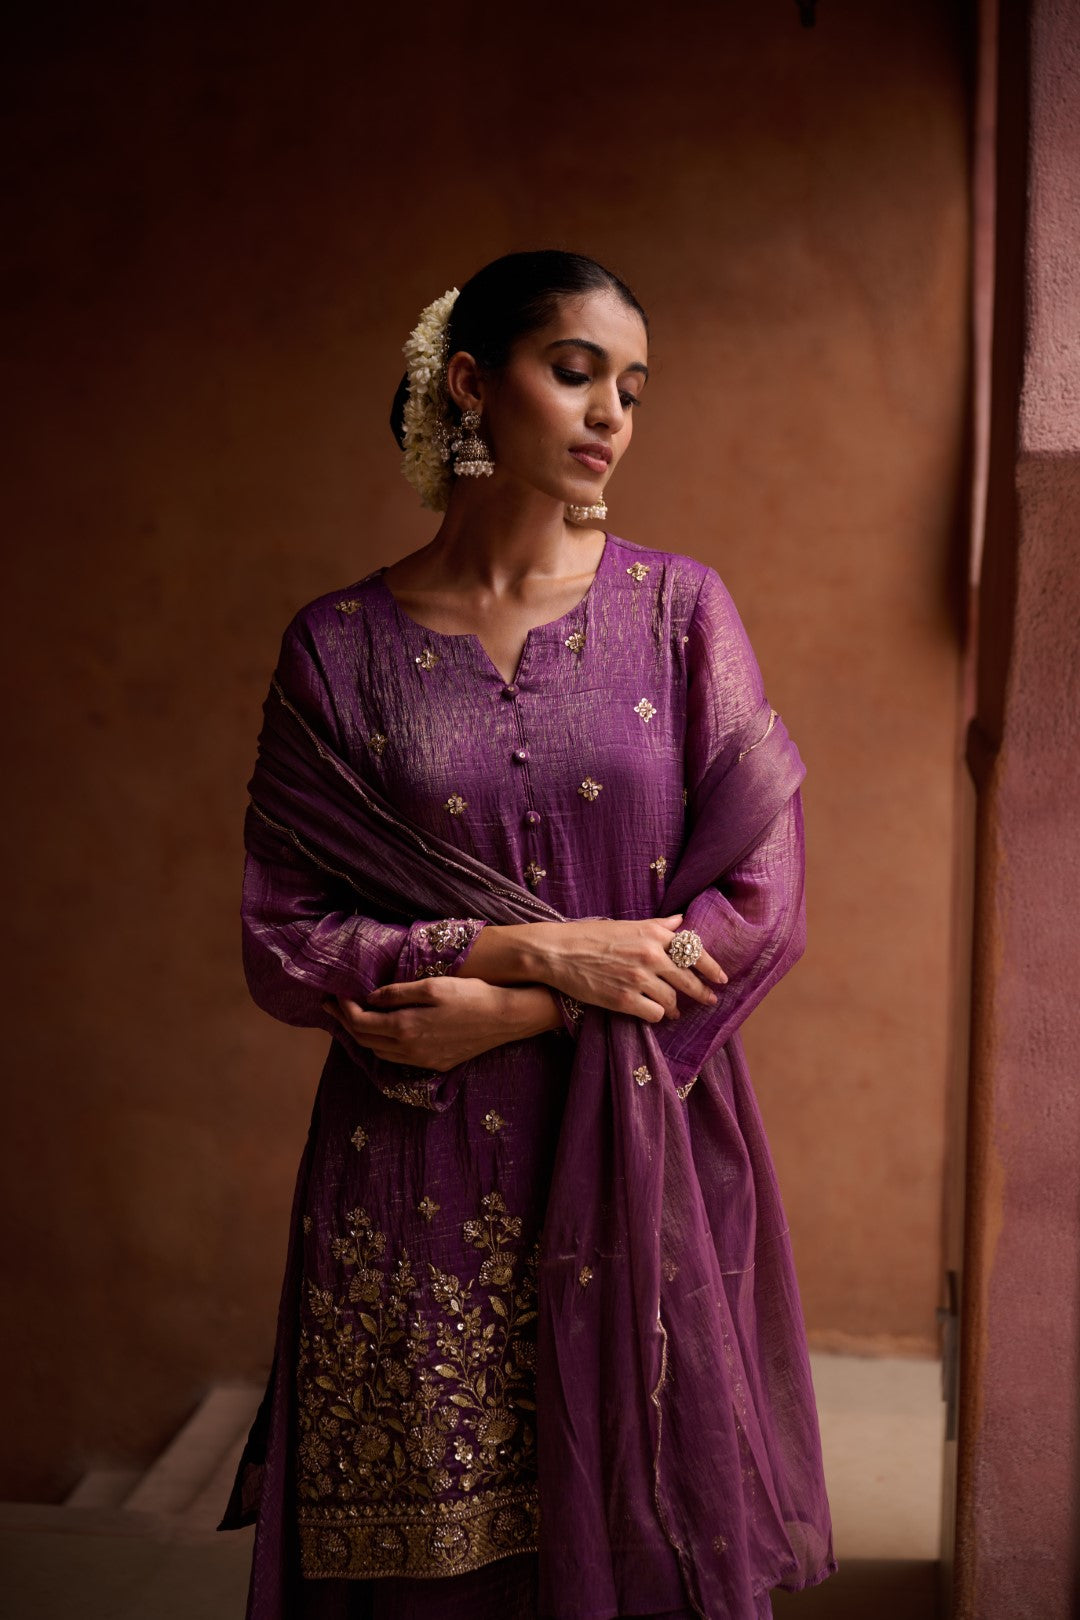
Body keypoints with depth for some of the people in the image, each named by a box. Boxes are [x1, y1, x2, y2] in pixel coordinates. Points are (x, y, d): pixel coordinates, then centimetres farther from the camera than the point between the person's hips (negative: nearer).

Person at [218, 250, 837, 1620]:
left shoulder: (678, 608, 0)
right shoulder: (339, 645, -1)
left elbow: (761, 903, -4)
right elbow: (280, 942, -3)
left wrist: (506, 1014, -11)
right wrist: (535, 948, -14)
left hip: (641, 1167, 1)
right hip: (417, 1196, 0)